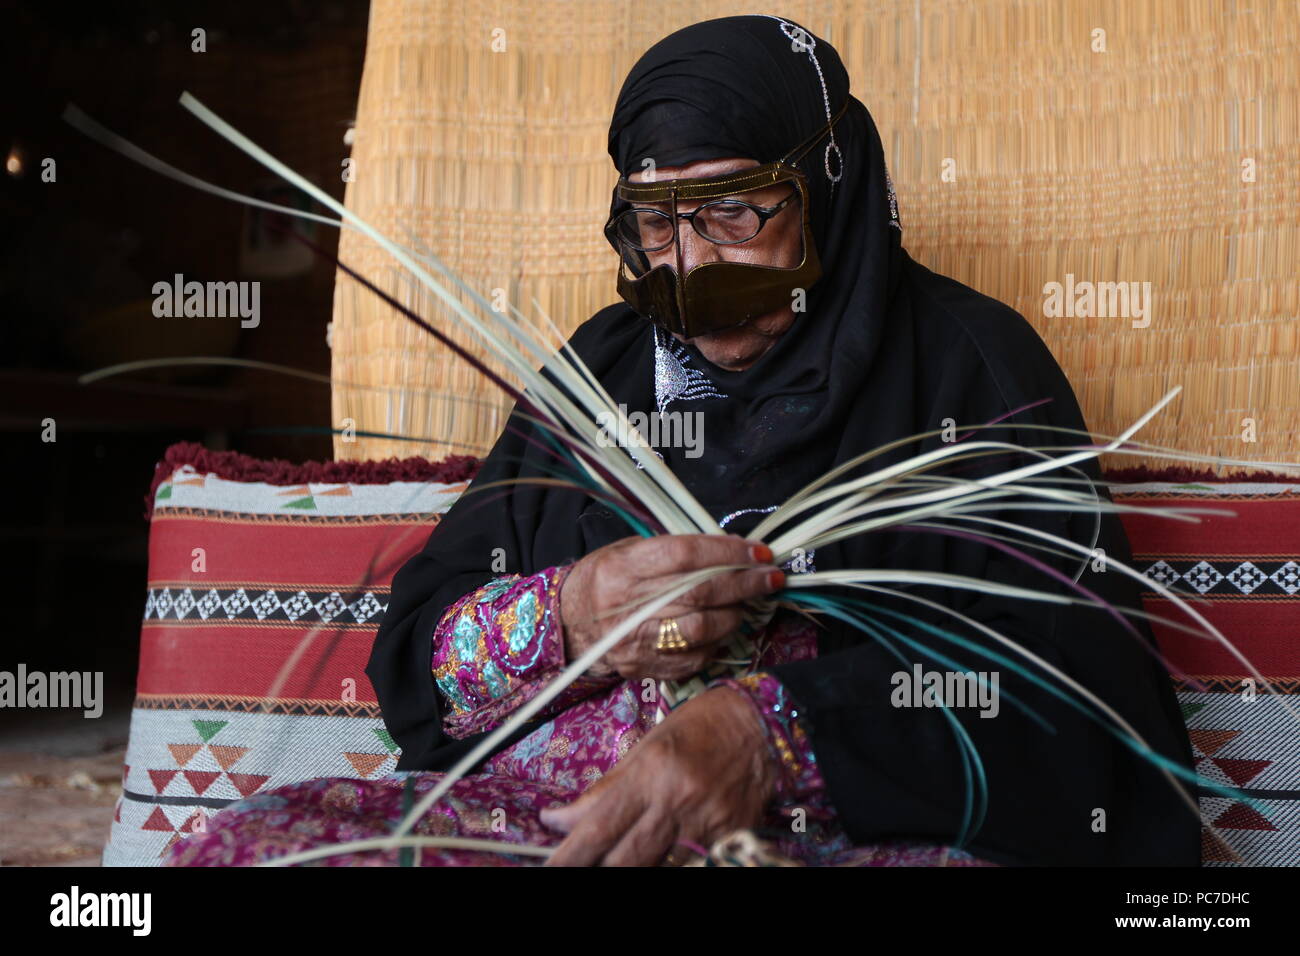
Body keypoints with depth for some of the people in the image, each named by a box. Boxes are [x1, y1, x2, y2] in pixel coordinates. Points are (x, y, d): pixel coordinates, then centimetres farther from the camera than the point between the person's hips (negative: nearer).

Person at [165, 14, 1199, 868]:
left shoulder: (968, 358, 6)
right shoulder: (600, 364, 18)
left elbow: (1073, 665, -7)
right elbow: (420, 650, 14)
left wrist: (771, 736, -21)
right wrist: (560, 621, -10)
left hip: (869, 828, -3)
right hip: (544, 801, 4)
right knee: (229, 844, -21)